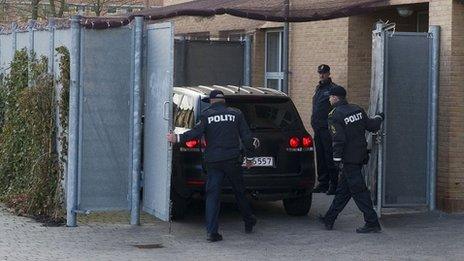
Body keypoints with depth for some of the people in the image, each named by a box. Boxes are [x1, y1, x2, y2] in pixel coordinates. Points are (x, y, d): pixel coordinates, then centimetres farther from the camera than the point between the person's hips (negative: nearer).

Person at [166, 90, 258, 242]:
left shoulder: (207, 115, 1)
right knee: (239, 191, 17)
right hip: (232, 160, 1)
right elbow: (246, 137, 7)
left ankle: (212, 231, -9)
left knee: (212, 195, -1)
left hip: (213, 161, -1)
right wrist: (249, 157, 16)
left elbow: (197, 132, -14)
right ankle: (249, 222, 31)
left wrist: (178, 138, -9)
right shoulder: (236, 114, 7)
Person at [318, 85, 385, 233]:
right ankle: (329, 219, 22)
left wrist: (337, 159, -14)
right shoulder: (357, 110, 5)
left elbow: (339, 140, -19)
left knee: (359, 191, -5)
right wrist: (379, 118, 29)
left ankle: (372, 223, -5)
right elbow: (371, 126, 9)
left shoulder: (334, 116, -14)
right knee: (343, 189, 14)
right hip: (360, 156, 8)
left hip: (348, 160, -8)